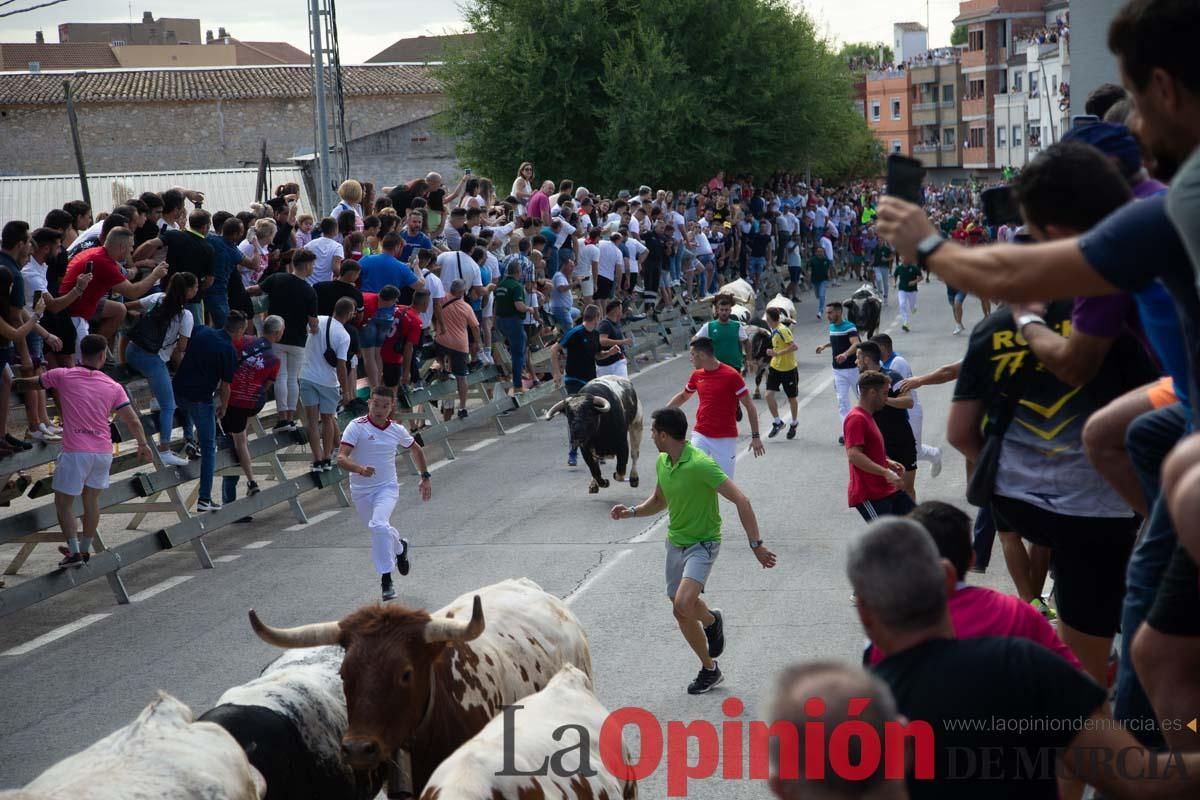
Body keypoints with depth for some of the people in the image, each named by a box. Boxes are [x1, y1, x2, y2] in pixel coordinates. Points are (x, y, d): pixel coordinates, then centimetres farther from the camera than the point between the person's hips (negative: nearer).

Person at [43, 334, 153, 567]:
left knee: (63, 502, 7)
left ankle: (74, 552, 1)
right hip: (103, 451, 4)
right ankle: (85, 549, 28)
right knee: (91, 498, 19)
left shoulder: (62, 376, -2)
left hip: (75, 451, -4)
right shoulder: (113, 387, 4)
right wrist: (143, 445, 17)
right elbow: (133, 421, 4)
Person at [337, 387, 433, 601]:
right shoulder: (356, 427, -14)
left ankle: (386, 579, -17)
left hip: (387, 487, -1)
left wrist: (425, 477, 18)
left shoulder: (397, 430, -2)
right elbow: (341, 458, -24)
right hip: (361, 490, 1)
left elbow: (415, 449, 19)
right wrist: (359, 468, -43)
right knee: (380, 530, 17)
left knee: (379, 525, -27)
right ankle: (399, 547, 53)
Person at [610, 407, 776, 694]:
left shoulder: (700, 464, -25)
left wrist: (756, 544, -28)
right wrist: (632, 511, 1)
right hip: (675, 542, 8)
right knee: (682, 613, 11)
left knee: (684, 602, -29)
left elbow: (741, 500, -26)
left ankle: (711, 619, 4)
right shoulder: (662, 462, 1)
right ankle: (710, 669, 28)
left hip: (703, 543, -8)